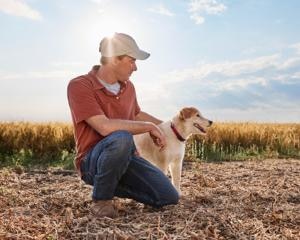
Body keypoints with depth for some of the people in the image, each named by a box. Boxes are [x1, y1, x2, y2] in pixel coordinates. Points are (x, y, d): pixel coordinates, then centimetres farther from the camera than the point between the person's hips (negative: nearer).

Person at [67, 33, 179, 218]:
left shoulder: (128, 86, 6)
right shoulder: (79, 86, -16)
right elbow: (105, 127, -30)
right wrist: (149, 127, -21)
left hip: (125, 157, 6)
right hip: (93, 161, -6)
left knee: (169, 198, -6)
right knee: (121, 138, -40)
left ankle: (116, 185, 18)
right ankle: (102, 198, -13)